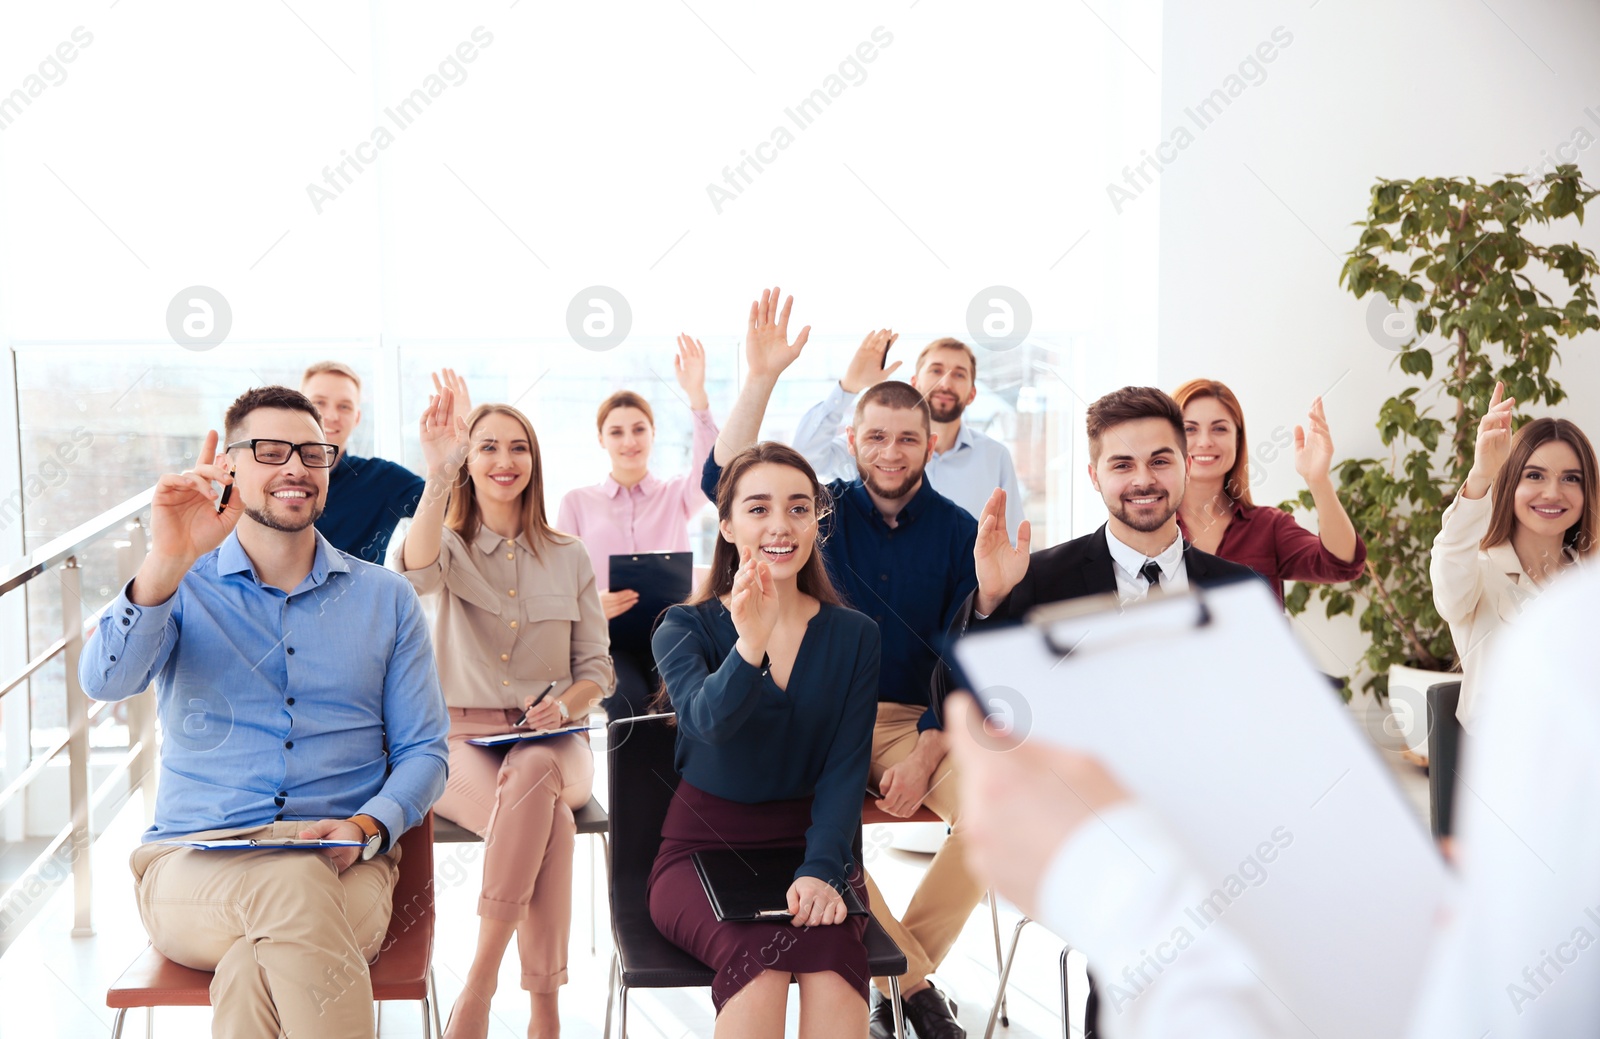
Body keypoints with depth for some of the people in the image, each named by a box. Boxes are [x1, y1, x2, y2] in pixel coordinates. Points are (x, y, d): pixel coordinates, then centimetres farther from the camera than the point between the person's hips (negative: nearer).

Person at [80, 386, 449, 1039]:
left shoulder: (386, 599, 14)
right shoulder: (183, 589, 10)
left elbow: (423, 750, 12)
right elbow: (105, 681, -12)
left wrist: (367, 826, -11)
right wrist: (169, 562, -28)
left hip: (345, 871, 1)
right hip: (192, 868, 0)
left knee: (253, 970, -35)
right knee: (298, 887, -36)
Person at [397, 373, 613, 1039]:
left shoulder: (568, 558, 14)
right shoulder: (451, 546, 7)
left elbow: (597, 669, 13)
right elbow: (417, 572, -21)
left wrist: (564, 703, -10)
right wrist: (437, 475, -33)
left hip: (552, 745, 2)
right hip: (462, 741, -1)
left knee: (531, 773, -37)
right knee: (549, 821, -35)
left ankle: (479, 984, -35)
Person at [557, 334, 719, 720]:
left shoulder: (677, 494, 15)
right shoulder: (576, 503, 15)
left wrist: (697, 396, -21)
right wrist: (591, 605, -14)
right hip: (607, 636, 0)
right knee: (631, 701, -34)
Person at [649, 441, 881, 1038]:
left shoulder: (854, 637, 4)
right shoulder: (685, 628, -1)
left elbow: (846, 769, -3)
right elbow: (707, 719, -22)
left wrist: (821, 870, -21)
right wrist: (751, 647, -43)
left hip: (813, 848, 1)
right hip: (701, 849, -1)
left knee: (830, 946, -32)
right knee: (757, 950, -33)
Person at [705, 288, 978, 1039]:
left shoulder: (958, 532, 4)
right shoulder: (825, 509, 4)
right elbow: (725, 483, -13)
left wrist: (925, 752, -13)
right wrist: (761, 378, -22)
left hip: (923, 722, 1)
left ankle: (898, 971, -7)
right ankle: (915, 978, -12)